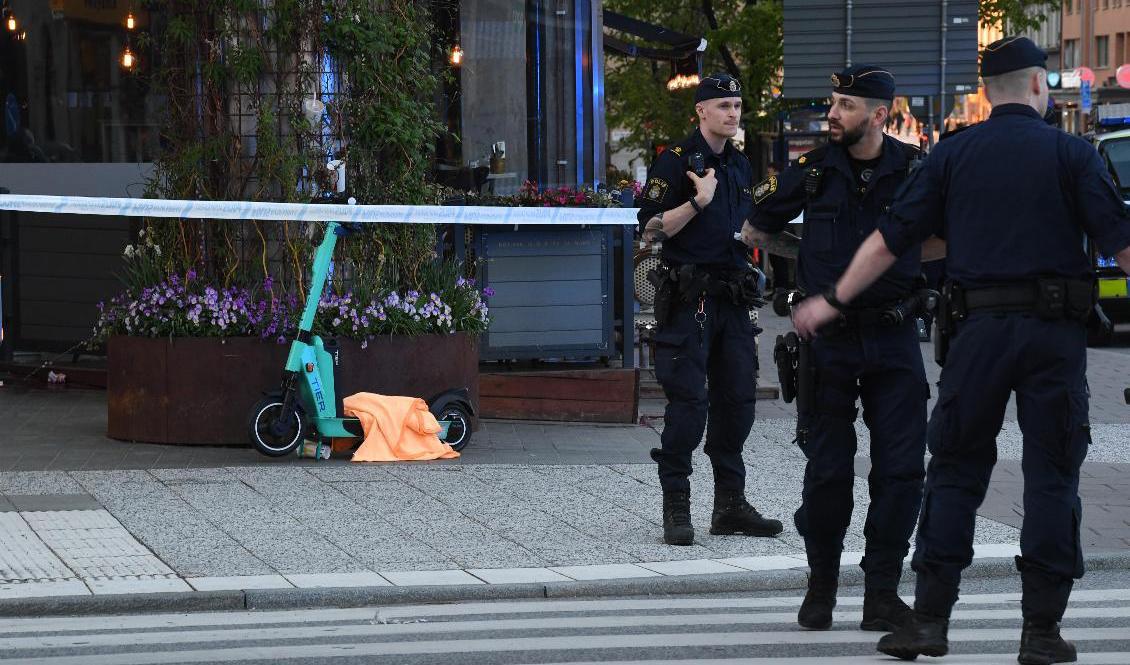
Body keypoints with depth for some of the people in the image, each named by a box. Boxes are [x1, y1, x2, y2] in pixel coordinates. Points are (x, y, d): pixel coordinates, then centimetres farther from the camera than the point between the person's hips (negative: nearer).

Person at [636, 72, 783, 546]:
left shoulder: (740, 166, 17)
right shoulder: (676, 161, -6)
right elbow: (650, 229, -12)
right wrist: (697, 202, -21)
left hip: (733, 298, 7)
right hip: (688, 298, -7)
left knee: (737, 400, 8)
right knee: (688, 403, -9)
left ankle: (731, 506, 15)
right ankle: (676, 510, -3)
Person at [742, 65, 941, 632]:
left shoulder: (916, 169, -2)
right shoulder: (813, 170, -1)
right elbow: (756, 230, 14)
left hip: (893, 336, 0)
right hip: (829, 337, 0)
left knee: (901, 469, -3)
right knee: (828, 470, 2)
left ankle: (882, 593, 7)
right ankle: (821, 585, 18)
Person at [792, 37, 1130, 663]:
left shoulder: (953, 154, 6)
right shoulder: (1071, 153, 1)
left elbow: (891, 237, 6)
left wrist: (834, 300, 15)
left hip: (980, 328, 2)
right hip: (1056, 331, -1)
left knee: (955, 471, 9)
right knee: (1051, 477, 4)